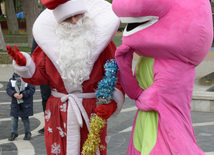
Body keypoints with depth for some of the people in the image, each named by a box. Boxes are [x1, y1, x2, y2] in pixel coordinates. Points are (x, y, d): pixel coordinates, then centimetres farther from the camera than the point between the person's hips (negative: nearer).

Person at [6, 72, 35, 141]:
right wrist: (14, 94, -20)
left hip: (25, 103, -3)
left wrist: (23, 95, -22)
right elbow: (8, 89, -1)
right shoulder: (12, 80, 3)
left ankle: (27, 133, 23)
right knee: (14, 117, 4)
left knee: (25, 118, 6)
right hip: (15, 103, 3)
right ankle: (14, 133, 18)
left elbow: (32, 90, -11)